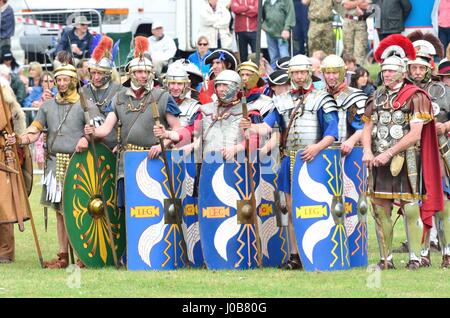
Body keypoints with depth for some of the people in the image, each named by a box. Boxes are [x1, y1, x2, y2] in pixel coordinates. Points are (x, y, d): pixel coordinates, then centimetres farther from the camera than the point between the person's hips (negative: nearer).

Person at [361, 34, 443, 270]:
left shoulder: (415, 97, -4)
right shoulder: (377, 98, 13)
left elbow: (415, 134, -11)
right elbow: (367, 127, 10)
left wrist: (388, 154, -15)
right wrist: (367, 151, -9)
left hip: (405, 160, -5)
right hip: (379, 161, 5)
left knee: (411, 209, -5)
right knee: (380, 209, 3)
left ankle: (415, 257, -2)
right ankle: (386, 259, 9)